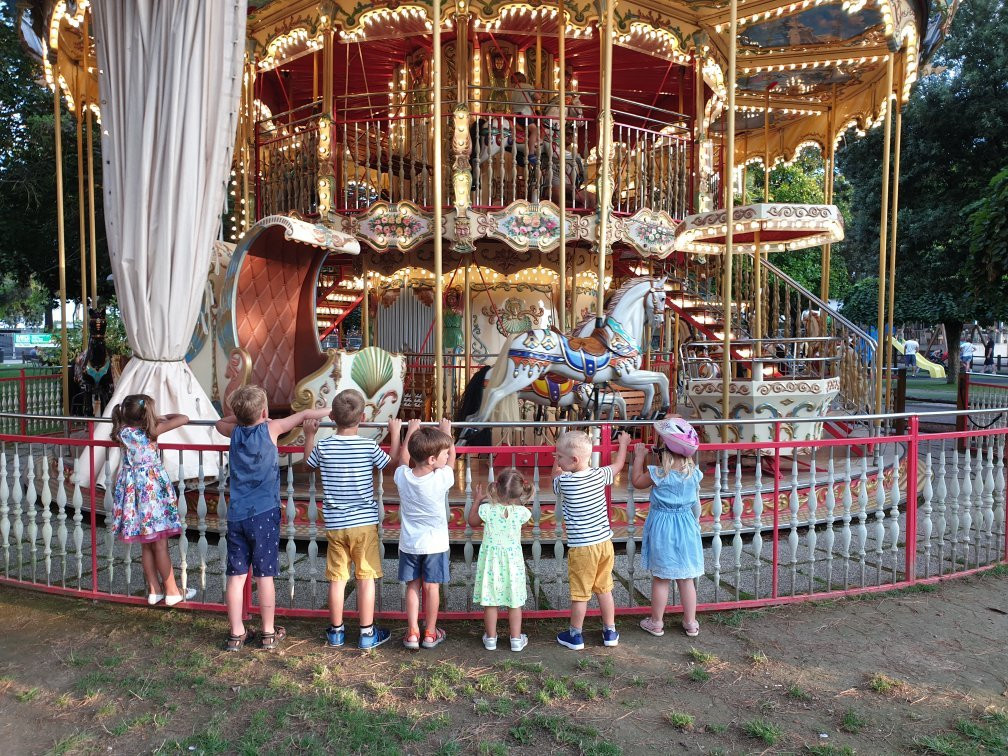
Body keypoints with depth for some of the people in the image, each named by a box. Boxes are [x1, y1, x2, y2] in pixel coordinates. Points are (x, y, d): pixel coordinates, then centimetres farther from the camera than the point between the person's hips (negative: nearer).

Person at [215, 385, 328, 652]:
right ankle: (269, 634, 15)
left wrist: (241, 415, 18)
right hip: (264, 514, -4)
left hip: (236, 515, 4)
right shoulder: (270, 429, -6)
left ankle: (236, 634, 18)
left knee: (236, 576, 9)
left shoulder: (235, 432, 5)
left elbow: (220, 422, 29)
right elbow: (305, 414, 0)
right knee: (264, 576, 4)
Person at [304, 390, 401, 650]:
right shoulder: (369, 446, -11)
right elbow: (393, 463, 4)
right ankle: (367, 633, 16)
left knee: (337, 579, 12)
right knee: (366, 578, 8)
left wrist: (309, 435, 28)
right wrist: (395, 434, 12)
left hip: (334, 524, 2)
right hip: (364, 522, -2)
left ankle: (336, 631, 25)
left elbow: (308, 464, 16)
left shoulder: (323, 446, -5)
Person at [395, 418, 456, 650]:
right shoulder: (442, 479, -21)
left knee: (412, 587, 13)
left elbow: (403, 457, 10)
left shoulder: (402, 476, -13)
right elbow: (452, 459, 0)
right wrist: (447, 431, 13)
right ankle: (430, 633, 22)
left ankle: (412, 633, 19)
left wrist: (411, 431, 21)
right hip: (435, 544, -2)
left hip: (409, 543, 3)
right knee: (431, 587, 10)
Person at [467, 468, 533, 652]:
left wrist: (478, 499, 9)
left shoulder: (487, 510, -17)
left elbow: (472, 521, 3)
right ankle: (516, 639, 21)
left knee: (490, 602, 13)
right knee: (514, 602, 13)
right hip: (513, 561, 0)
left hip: (491, 561, 0)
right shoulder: (521, 512, -16)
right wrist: (517, 500, 10)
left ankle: (490, 638, 23)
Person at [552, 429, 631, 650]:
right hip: (604, 543, 5)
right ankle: (610, 632, 30)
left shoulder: (565, 481, -15)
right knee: (604, 589, 18)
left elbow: (555, 480, 10)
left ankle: (575, 635, 23)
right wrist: (623, 444, 31)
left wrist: (557, 466, 24)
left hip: (581, 547, -5)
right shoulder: (600, 475, -5)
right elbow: (618, 464, 16)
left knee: (580, 594, 9)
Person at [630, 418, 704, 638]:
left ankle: (656, 623, 22)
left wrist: (639, 456, 5)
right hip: (686, 524, 4)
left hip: (662, 525, -4)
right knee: (686, 579, 15)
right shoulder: (693, 472, -7)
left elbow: (637, 481, -2)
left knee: (661, 579, 9)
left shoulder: (658, 474, -19)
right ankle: (691, 623, 25)